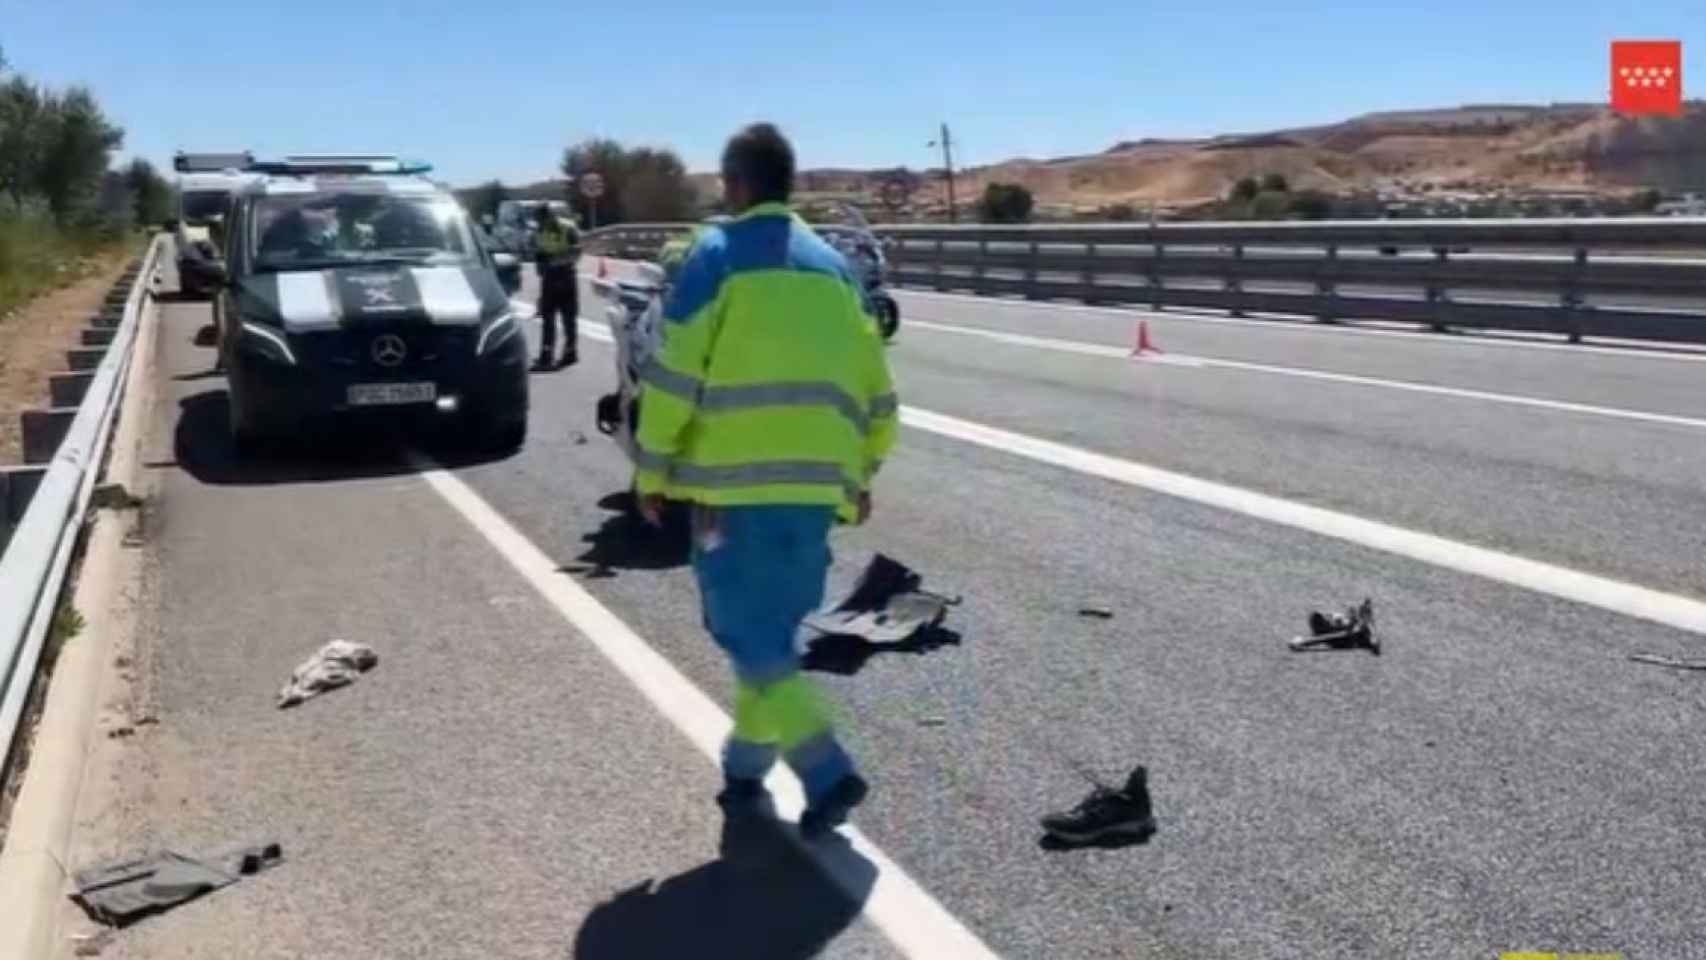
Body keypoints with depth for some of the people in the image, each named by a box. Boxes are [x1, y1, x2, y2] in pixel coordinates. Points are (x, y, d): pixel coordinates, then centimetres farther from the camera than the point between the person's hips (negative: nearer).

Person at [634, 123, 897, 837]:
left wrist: (652, 470, 1)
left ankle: (828, 772, -9)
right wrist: (862, 471, 25)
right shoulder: (831, 266, 15)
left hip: (738, 480, -6)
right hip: (816, 483, 6)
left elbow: (673, 374, -8)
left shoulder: (717, 255, -2)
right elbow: (873, 381, 16)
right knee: (769, 632, 17)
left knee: (747, 633, 0)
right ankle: (746, 765, 26)